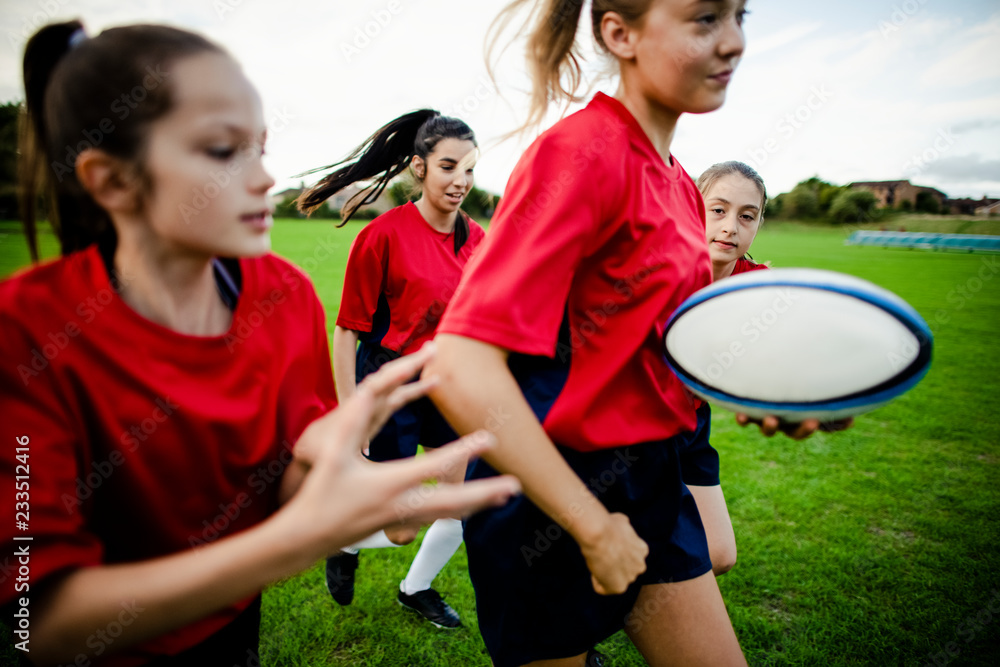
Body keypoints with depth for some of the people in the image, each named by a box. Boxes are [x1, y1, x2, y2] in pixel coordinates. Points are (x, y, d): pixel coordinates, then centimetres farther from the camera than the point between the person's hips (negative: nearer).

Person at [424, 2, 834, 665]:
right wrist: (592, 527, -23)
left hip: (650, 474, 8)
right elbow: (460, 369, -30)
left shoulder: (682, 187, 6)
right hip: (549, 493, -8)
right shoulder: (580, 151, -21)